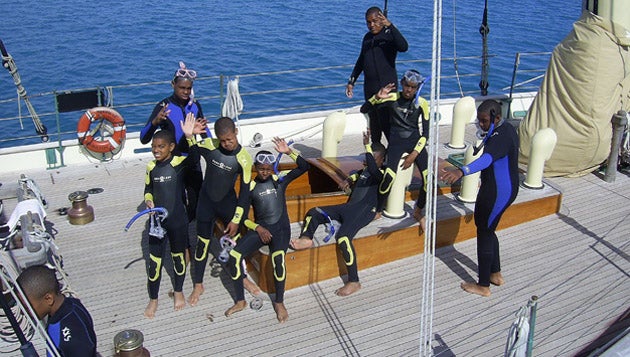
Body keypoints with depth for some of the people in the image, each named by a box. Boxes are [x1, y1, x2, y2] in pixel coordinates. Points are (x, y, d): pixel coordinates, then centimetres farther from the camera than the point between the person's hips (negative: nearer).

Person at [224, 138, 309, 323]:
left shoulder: (279, 181, 4)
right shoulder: (250, 187, 5)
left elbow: (304, 167, -4)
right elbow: (243, 216, 5)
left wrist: (288, 151, -15)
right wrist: (258, 228, -11)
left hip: (280, 228, -2)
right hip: (259, 228, 2)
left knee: (278, 257, -33)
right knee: (234, 255, -20)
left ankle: (279, 302, -13)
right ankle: (240, 301, -1)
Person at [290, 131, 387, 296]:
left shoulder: (381, 174, -3)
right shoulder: (366, 170, 24)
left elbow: (372, 169, -27)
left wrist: (367, 146, -30)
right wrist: (349, 180, 27)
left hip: (364, 210, -10)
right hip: (348, 207, 10)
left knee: (343, 236, -33)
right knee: (313, 213, 0)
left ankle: (353, 282, -30)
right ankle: (306, 238, -30)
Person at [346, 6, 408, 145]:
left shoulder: (389, 35, -7)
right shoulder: (367, 37, 14)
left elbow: (403, 47, -29)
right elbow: (361, 60, 24)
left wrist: (390, 25, -34)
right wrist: (351, 81, 22)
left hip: (386, 86, -7)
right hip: (369, 87, 7)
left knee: (385, 123, -13)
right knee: (373, 122, 12)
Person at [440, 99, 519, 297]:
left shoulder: (501, 137, -26)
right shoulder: (507, 129, 7)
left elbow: (487, 158, -46)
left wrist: (461, 171, -61)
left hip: (497, 192, -10)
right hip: (505, 188, 10)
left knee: (484, 233, 0)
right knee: (487, 230, 21)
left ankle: (483, 286, 11)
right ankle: (496, 274, 35)